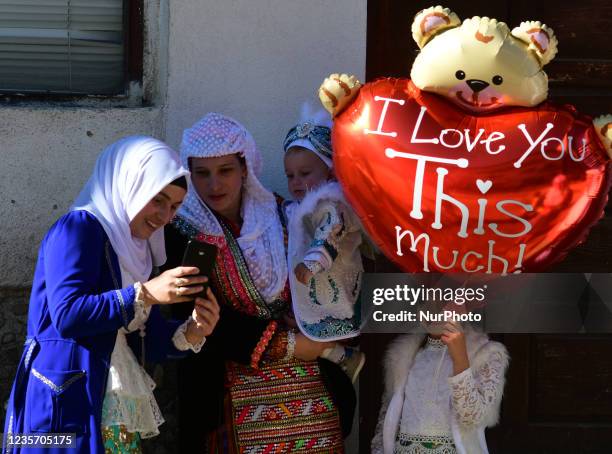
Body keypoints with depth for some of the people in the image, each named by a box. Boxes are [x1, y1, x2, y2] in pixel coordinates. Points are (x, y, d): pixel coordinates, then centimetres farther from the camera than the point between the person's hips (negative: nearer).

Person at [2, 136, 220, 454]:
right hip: (67, 402, -8)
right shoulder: (79, 227, -8)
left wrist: (190, 333, -6)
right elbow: (66, 315, -21)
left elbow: (145, 340, 13)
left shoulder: (135, 249, 17)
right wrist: (146, 293, -23)